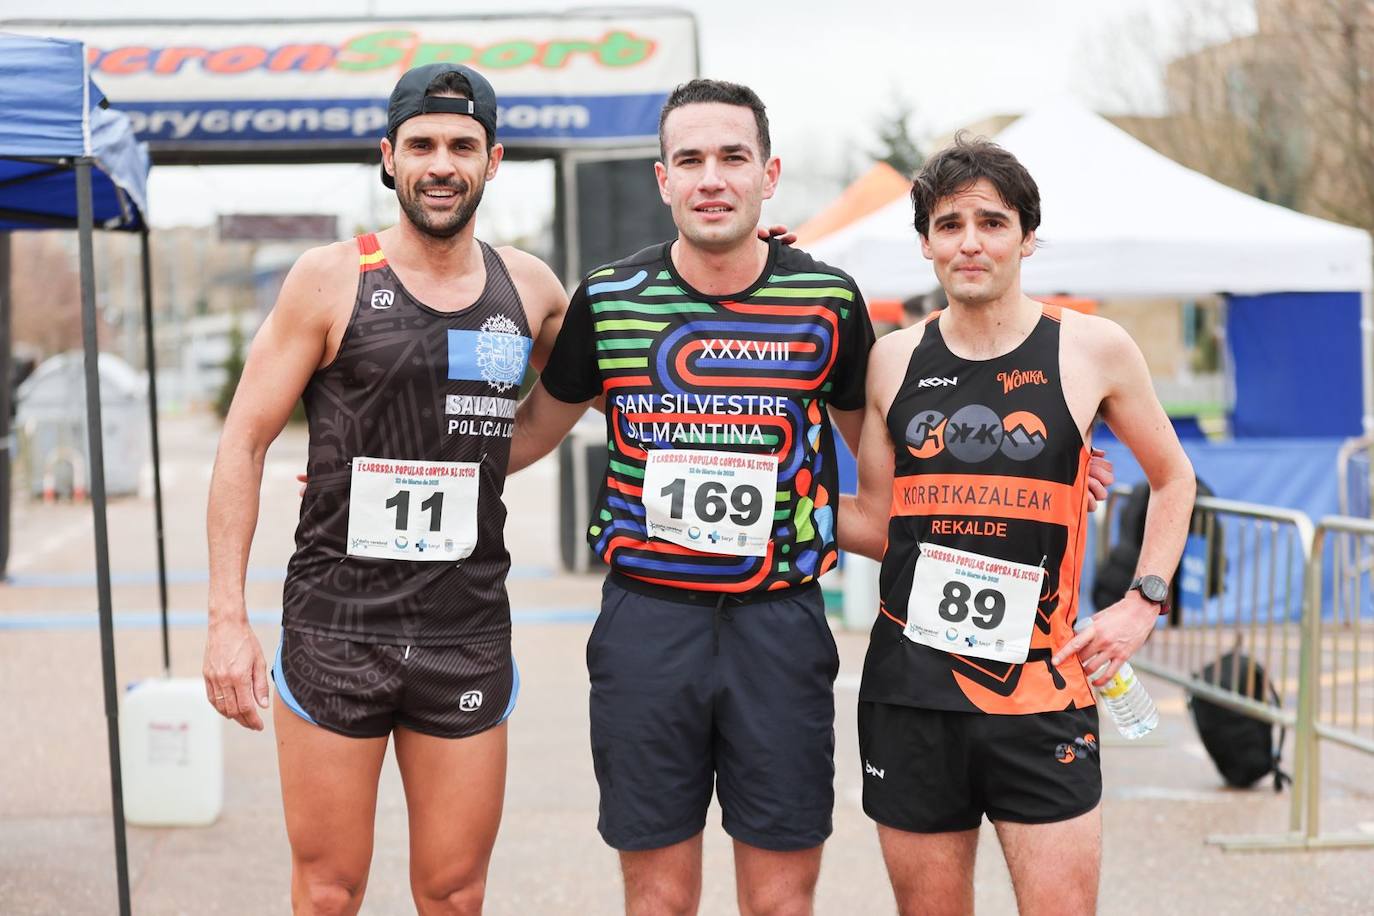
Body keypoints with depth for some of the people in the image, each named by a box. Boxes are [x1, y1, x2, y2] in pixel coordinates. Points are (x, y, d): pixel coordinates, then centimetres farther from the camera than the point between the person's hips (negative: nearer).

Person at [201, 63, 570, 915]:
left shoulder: (529, 287, 6)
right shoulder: (332, 279, -4)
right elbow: (245, 443, -4)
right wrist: (228, 616, -10)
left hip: (469, 636, 3)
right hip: (335, 627, -3)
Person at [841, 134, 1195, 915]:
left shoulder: (1092, 350, 0)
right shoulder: (894, 360, 6)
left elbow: (1173, 478, 14)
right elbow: (878, 524, 12)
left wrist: (1143, 602, 4)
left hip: (1041, 689, -2)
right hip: (910, 686, 2)